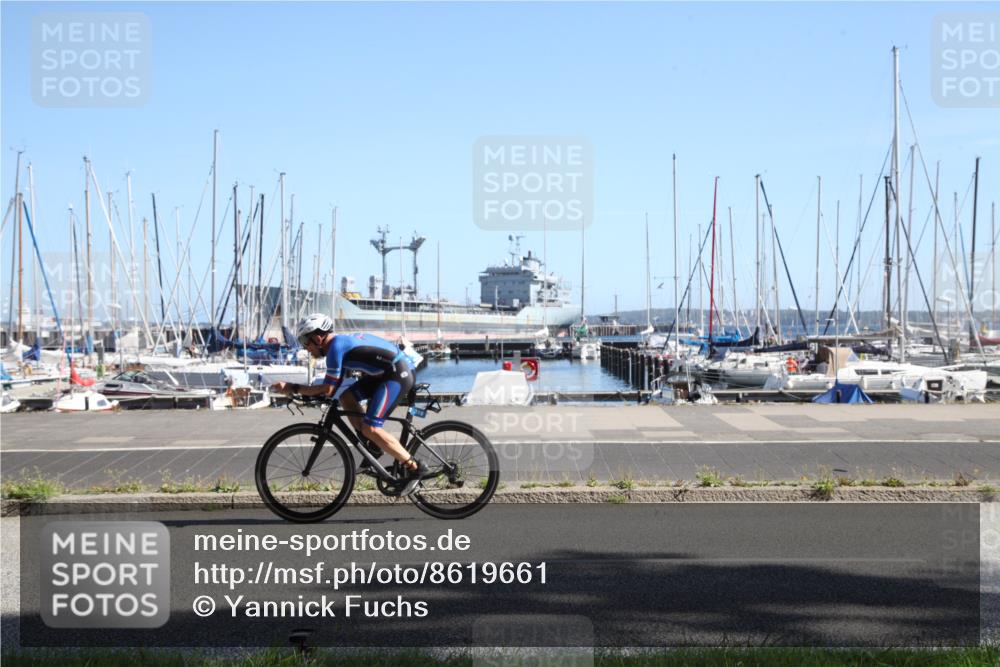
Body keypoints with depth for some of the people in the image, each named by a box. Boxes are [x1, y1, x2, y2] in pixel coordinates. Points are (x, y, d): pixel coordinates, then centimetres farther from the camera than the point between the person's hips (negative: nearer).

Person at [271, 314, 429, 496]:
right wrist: (298, 389, 13)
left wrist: (293, 388, -10)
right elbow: (333, 387, 19)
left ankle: (415, 467, -10)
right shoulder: (342, 341, 14)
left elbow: (328, 389, -16)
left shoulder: (336, 346, -14)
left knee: (370, 429, -15)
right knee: (346, 398, 8)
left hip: (399, 374, -10)